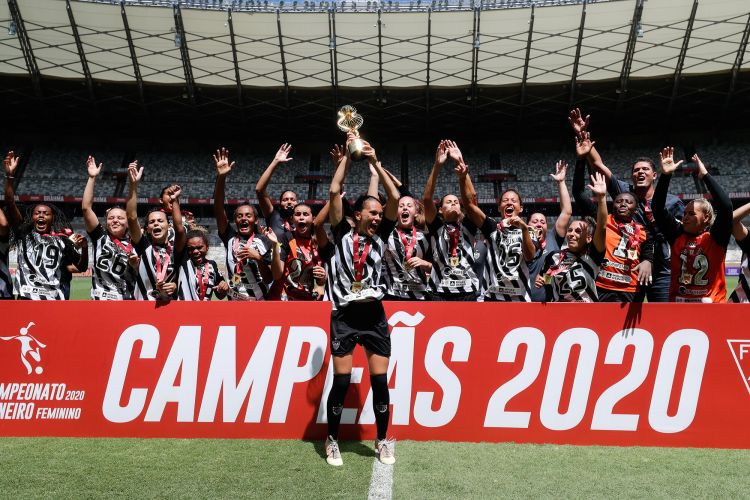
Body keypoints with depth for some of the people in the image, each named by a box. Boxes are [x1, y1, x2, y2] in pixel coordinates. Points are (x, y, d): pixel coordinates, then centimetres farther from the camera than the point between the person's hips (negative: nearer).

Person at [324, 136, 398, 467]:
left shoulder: (380, 236, 8)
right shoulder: (343, 234, 3)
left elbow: (394, 197, 0)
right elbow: (334, 192, -5)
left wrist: (375, 162, 0)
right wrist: (348, 155, 0)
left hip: (374, 314, 2)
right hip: (345, 315, -2)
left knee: (380, 381, 2)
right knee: (341, 381, 0)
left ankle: (382, 441, 20)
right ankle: (332, 441, 18)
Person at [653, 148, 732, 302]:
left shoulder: (716, 238, -2)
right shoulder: (677, 235, 7)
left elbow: (726, 206, -16)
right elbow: (658, 209, -1)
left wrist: (705, 175, -14)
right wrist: (666, 175, -9)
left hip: (711, 301, -3)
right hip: (678, 300, 3)